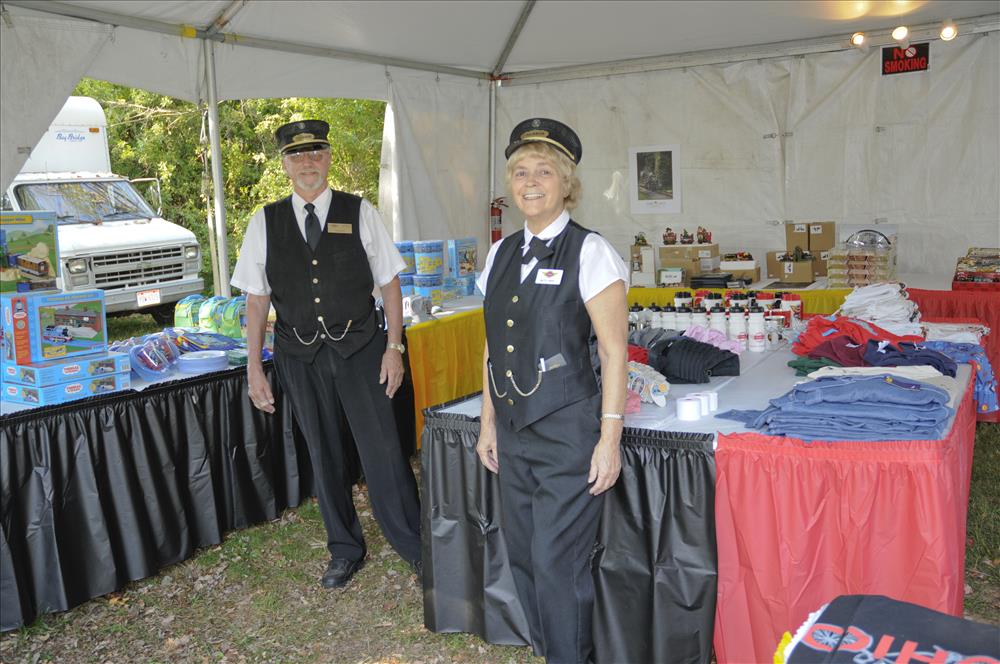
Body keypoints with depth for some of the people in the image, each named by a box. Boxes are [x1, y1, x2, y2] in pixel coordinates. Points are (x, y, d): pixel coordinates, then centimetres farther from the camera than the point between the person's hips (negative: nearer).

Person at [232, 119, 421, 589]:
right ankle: (344, 550, 30)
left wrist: (394, 345, -5)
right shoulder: (265, 223, 3)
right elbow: (257, 298, 6)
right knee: (324, 457, 13)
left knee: (383, 451, -3)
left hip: (360, 349, -2)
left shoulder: (360, 213, -1)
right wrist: (254, 366, 3)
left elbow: (389, 283, 2)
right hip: (298, 356, 2)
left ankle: (414, 545, 15)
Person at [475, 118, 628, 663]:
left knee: (558, 562, -1)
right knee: (522, 553, 14)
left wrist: (610, 439, -13)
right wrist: (489, 422, 14)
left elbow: (614, 352, -10)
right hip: (514, 429, 6)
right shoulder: (501, 254, 9)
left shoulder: (590, 252, -9)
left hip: (569, 432, -6)